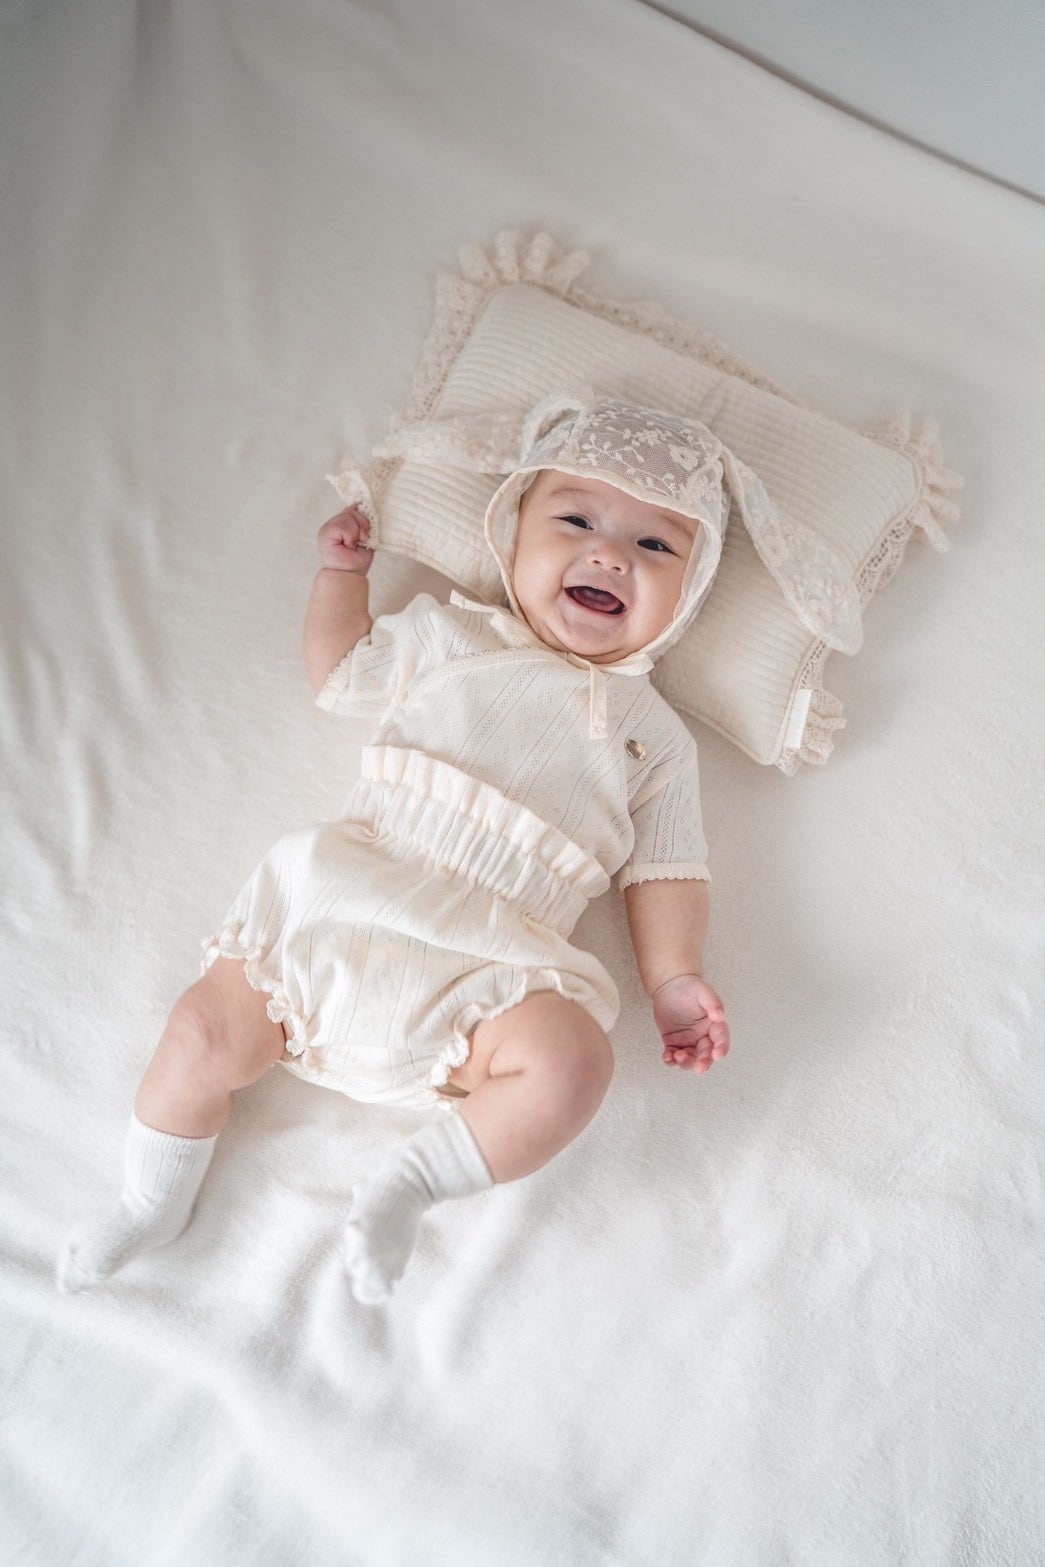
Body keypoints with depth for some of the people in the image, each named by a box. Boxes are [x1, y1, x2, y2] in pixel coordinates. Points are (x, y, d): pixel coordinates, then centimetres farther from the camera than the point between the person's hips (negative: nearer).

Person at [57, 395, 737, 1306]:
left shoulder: (653, 734, 13)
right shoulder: (449, 633, 14)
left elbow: (664, 870, 11)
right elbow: (339, 675, 25)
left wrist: (674, 975, -1)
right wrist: (342, 570, 22)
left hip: (481, 973, -1)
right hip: (339, 912, 1)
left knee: (571, 1063, -26)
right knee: (207, 1032, -8)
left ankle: (410, 1184, -2)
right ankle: (152, 1204, 22)